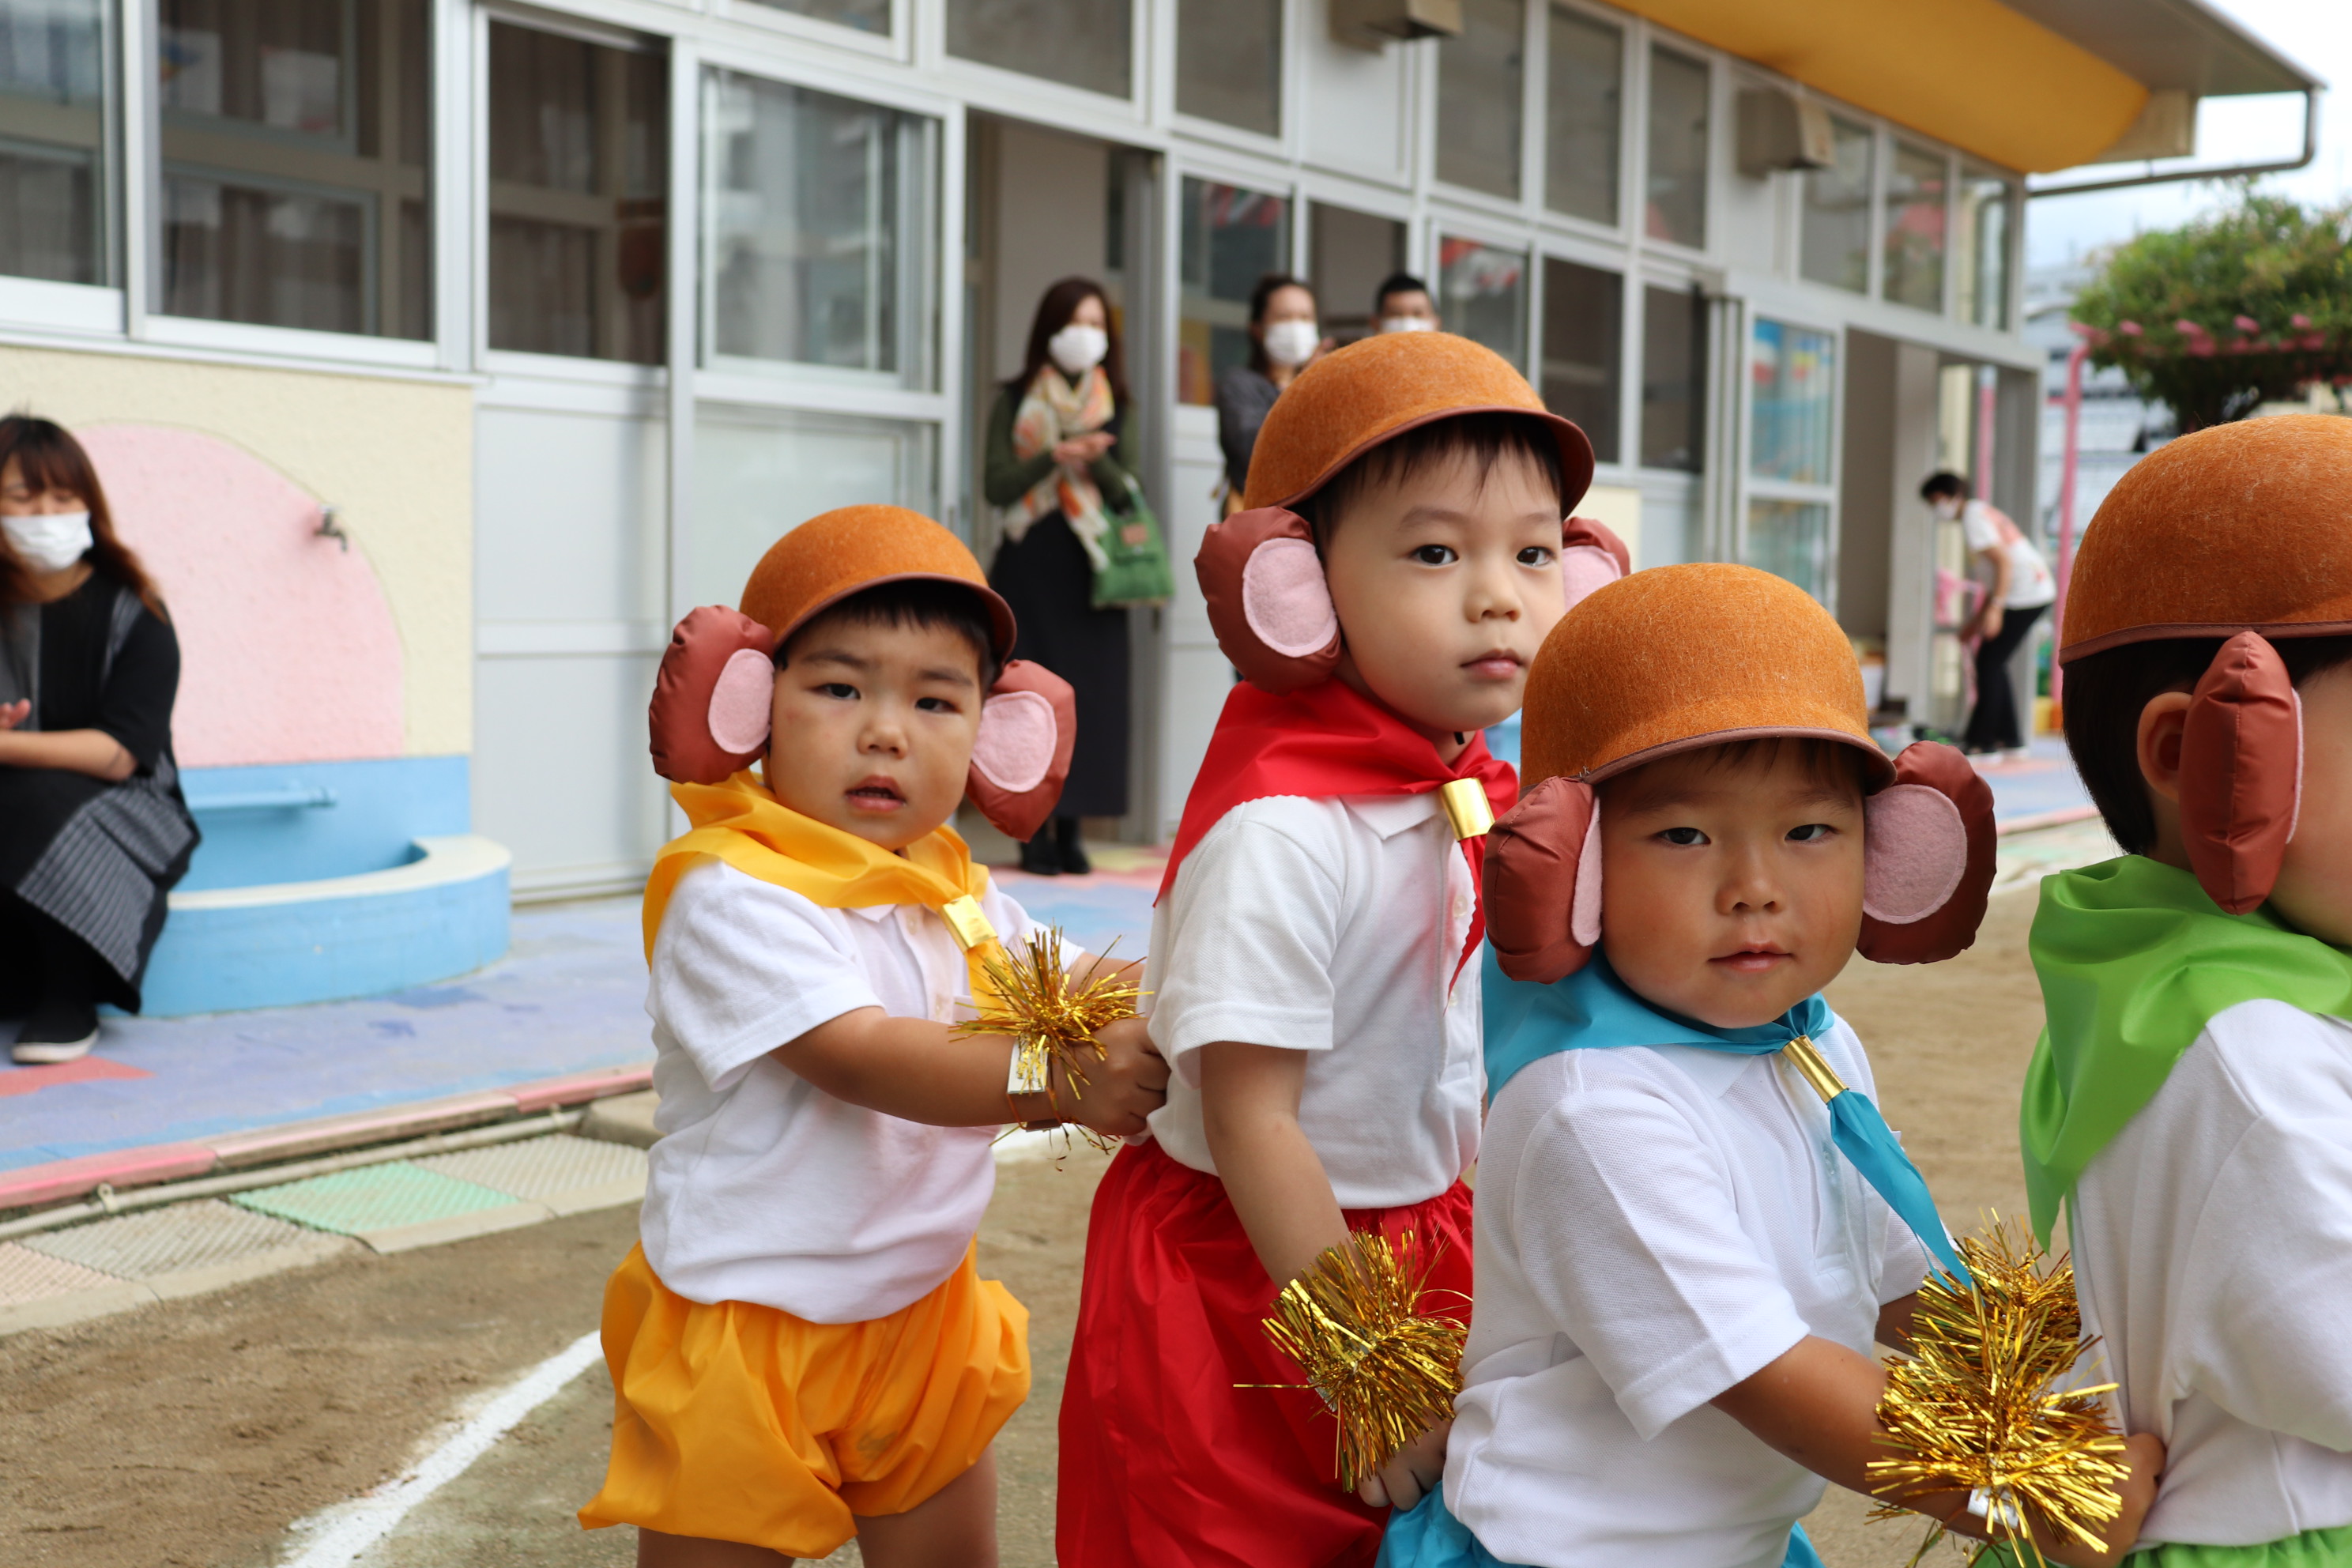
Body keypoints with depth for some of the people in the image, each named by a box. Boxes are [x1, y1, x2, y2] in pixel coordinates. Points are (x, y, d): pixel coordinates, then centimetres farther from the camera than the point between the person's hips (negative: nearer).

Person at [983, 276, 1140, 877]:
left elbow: (1124, 495, 3)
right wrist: (1055, 455, -19)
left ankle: (1070, 830, 5)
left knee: (1091, 693, -2)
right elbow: (997, 485, -5)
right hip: (1030, 565, -2)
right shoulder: (1015, 401, 5)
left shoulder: (1111, 405, 11)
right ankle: (1035, 832, -1)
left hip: (1089, 569, 2)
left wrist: (1096, 461, -16)